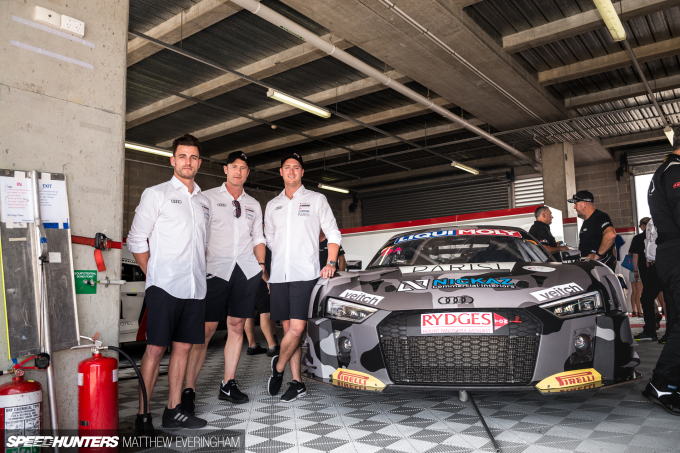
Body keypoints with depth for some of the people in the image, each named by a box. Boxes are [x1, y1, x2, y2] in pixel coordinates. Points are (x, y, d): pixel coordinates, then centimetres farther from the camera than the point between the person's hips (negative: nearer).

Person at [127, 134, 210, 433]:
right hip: (164, 286, -5)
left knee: (183, 347, 9)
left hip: (195, 288, 5)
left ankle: (174, 411, 19)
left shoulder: (204, 201, 18)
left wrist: (200, 273, 12)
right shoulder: (156, 194, 2)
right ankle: (143, 417, 5)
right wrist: (154, 275, -2)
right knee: (155, 349, -4)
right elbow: (136, 240, 0)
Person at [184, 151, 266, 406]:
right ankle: (188, 389, 0)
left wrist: (261, 266, 8)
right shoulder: (208, 198, 8)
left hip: (246, 270, 4)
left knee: (236, 327, 5)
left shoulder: (254, 205, 19)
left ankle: (228, 385, 14)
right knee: (206, 329, -7)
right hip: (215, 269, -4)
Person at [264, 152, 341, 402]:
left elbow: (333, 233, 7)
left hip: (305, 275, -4)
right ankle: (297, 383, 13)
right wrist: (265, 272, 15)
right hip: (278, 276, 4)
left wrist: (331, 262, -5)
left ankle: (278, 366, 12)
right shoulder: (272, 205, 19)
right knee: (289, 329, 5)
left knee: (297, 328, -13)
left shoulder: (316, 200, 8)